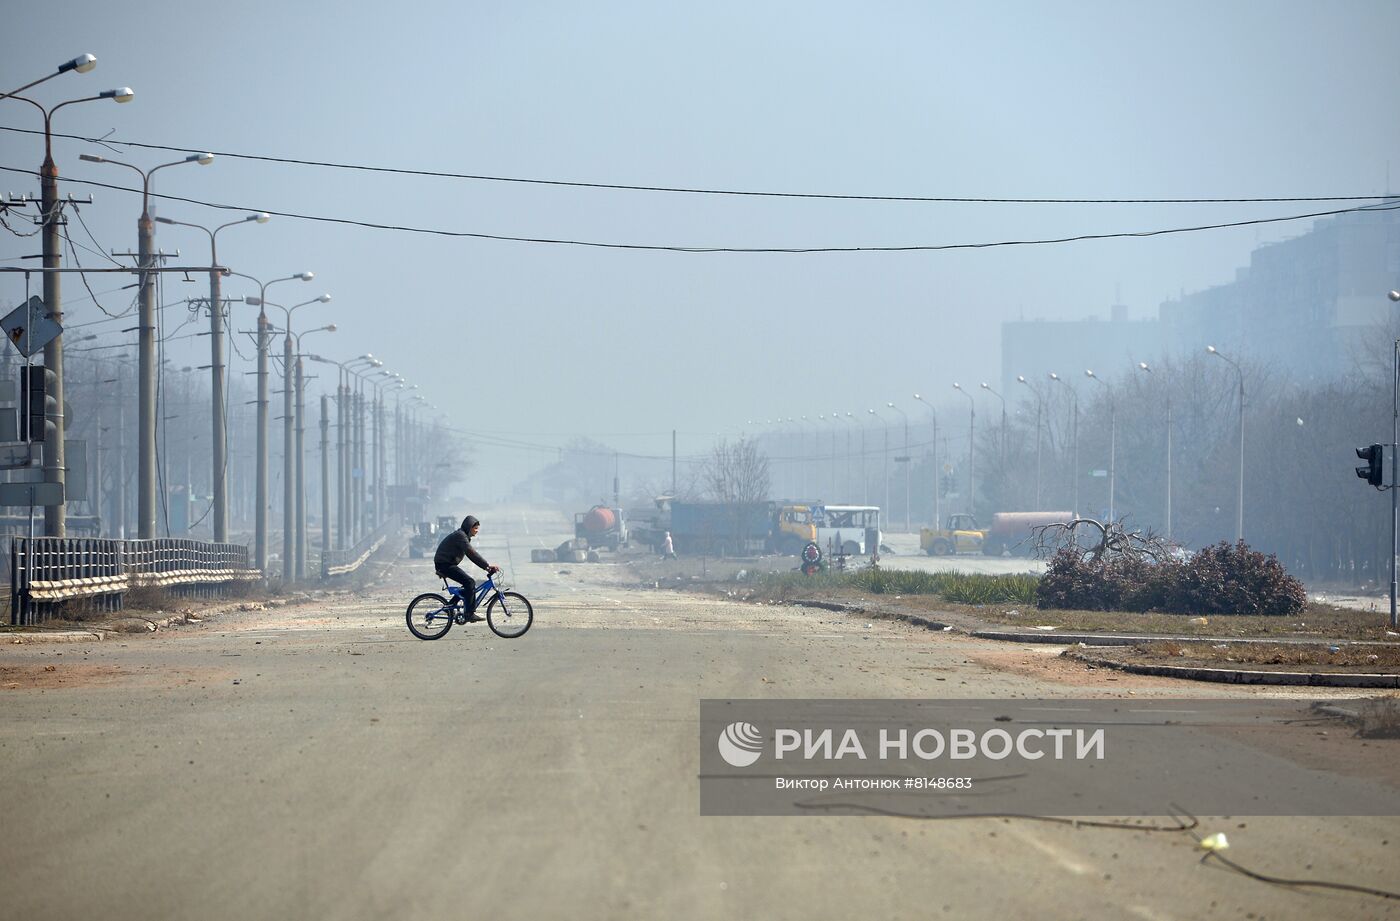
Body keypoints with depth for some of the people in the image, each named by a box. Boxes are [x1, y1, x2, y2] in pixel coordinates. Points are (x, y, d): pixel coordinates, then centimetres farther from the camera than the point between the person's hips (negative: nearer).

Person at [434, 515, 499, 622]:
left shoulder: (464, 536, 16)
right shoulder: (460, 536, -17)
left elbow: (472, 554, 16)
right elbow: (472, 553, -26)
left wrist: (486, 567, 6)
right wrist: (488, 565, -28)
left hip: (448, 564, 10)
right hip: (444, 564, -10)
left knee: (469, 583, 10)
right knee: (470, 582, -18)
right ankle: (470, 614, -19)